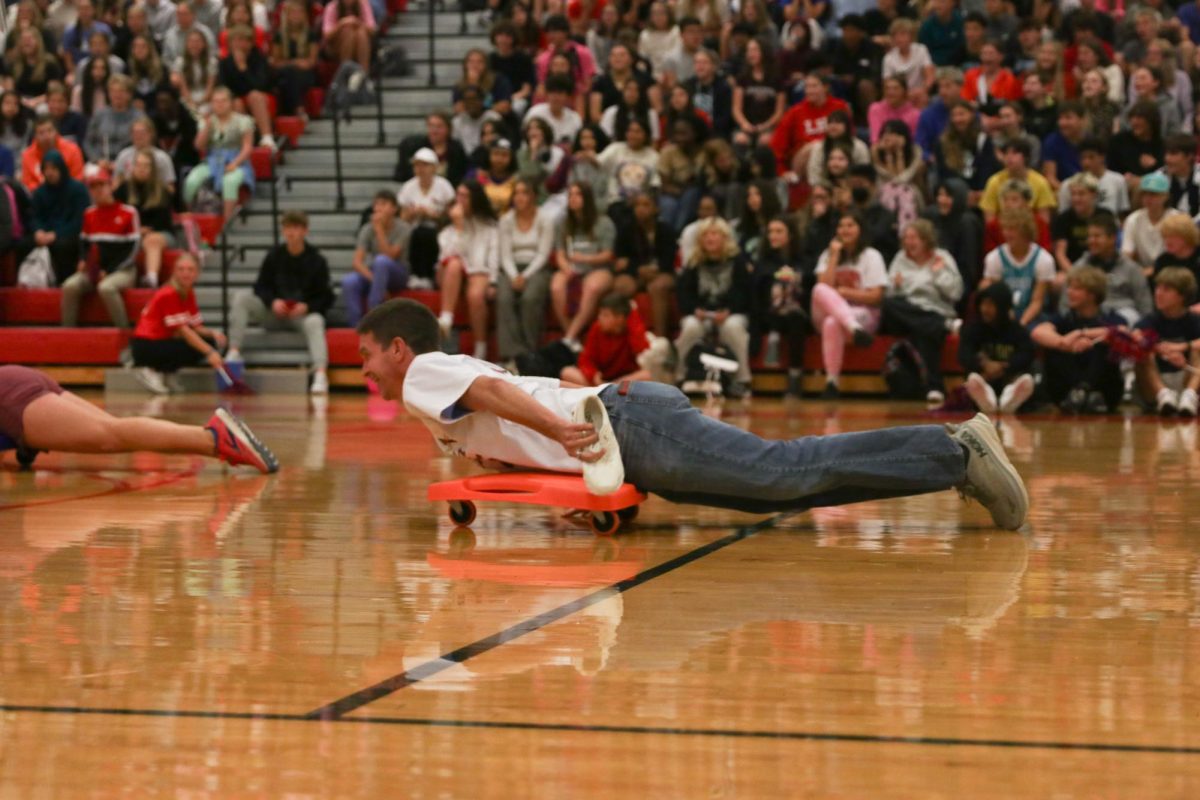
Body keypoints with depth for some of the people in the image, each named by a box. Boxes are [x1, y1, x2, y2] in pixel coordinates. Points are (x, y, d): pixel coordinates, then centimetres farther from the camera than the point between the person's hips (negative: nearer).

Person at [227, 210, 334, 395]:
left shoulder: (317, 260, -4)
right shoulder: (274, 257, 3)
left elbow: (325, 297, -5)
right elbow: (261, 287, 3)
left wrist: (307, 306, -23)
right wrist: (272, 302, -18)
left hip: (304, 312, -3)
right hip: (274, 312, 3)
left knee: (315, 322, -38)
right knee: (242, 297, -18)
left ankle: (320, 374, -54)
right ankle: (234, 351, -27)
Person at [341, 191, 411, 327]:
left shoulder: (403, 229, -11)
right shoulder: (367, 229, -4)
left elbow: (389, 256, -23)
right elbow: (357, 262, -13)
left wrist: (379, 230, -28)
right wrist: (373, 279, -30)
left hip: (397, 274, -2)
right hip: (372, 273, 2)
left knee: (381, 260, -37)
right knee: (349, 281, -31)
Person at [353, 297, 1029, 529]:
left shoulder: (423, 376, 2)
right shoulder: (453, 376, 29)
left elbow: (491, 390, -19)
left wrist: (557, 429, -29)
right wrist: (490, 454, 25)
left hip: (633, 429, -9)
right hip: (623, 426, 9)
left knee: (788, 472, -18)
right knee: (788, 482, 1)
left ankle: (954, 452, -24)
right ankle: (956, 450, -6)